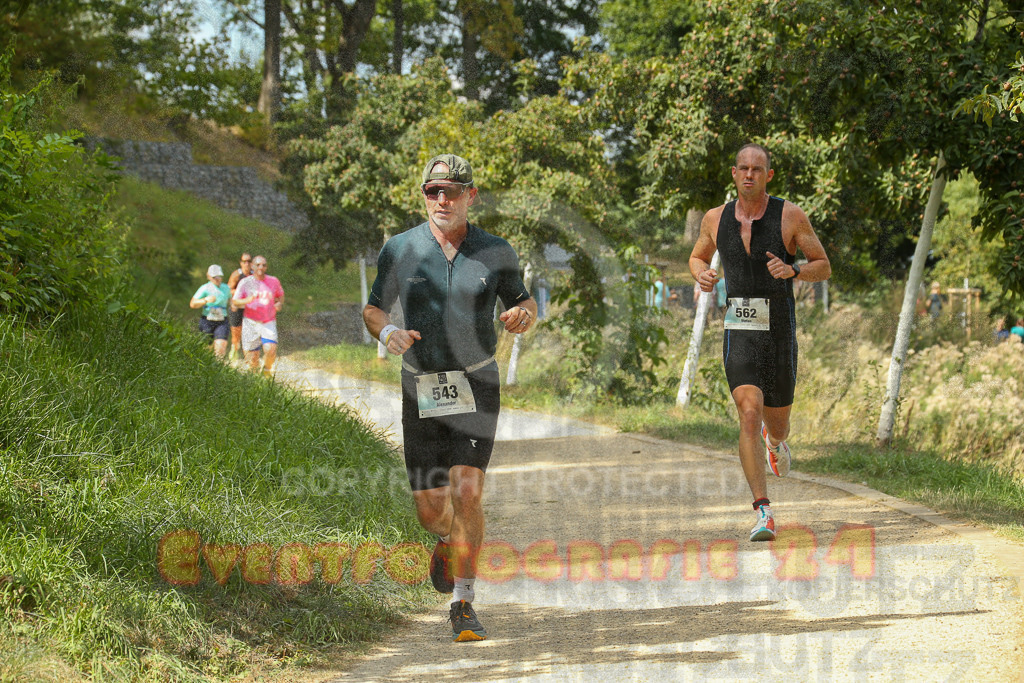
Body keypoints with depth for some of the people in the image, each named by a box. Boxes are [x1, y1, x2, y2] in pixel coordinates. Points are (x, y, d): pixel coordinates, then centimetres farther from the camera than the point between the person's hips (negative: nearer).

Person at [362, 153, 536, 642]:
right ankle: (448, 542, 41)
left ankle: (463, 602, -4)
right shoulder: (400, 250, 0)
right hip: (421, 388, 1)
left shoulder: (496, 252, 0)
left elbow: (524, 302, 13)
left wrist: (522, 316, -11)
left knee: (467, 491, -16)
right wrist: (387, 332, -12)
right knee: (430, 508, 2)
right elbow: (373, 309, 11)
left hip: (476, 385, -1)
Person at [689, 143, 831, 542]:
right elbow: (697, 257, 22)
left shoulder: (790, 216, -4)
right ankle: (763, 513, -19)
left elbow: (824, 267, 2)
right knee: (749, 415, -20)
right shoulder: (716, 219, 4)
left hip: (780, 334, 0)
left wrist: (792, 271, -19)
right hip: (738, 334, 0)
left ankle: (776, 438, 56)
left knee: (777, 424, 14)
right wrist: (701, 274, -3)